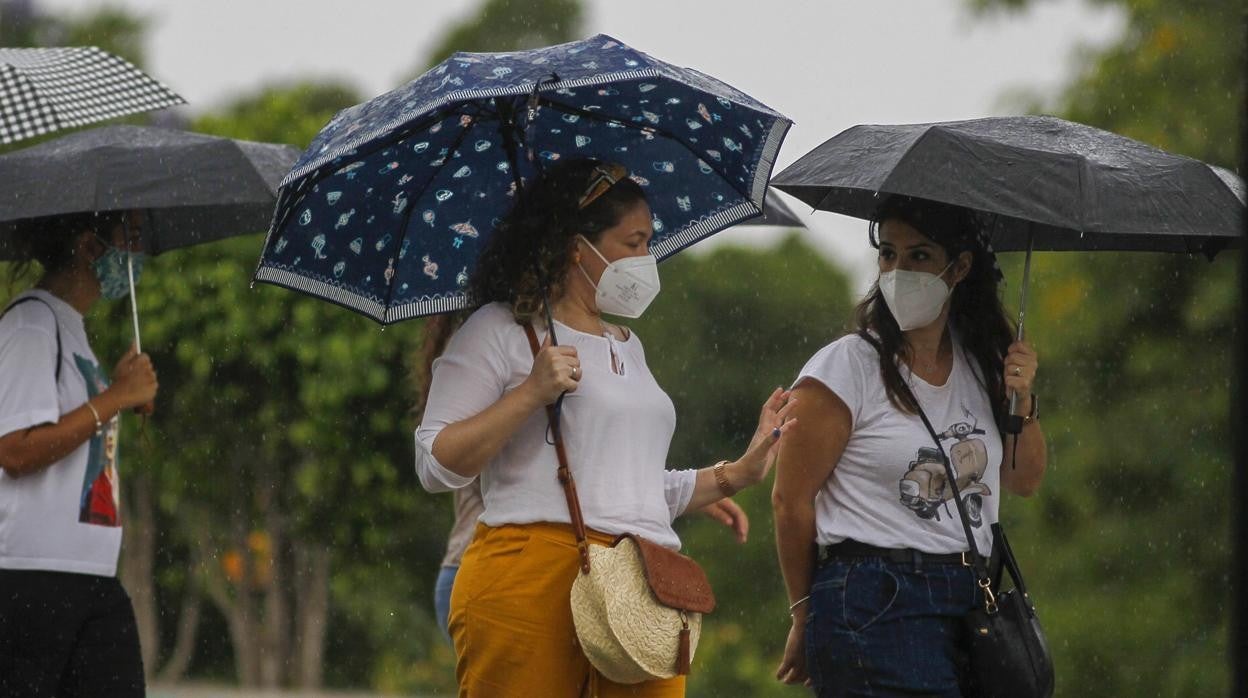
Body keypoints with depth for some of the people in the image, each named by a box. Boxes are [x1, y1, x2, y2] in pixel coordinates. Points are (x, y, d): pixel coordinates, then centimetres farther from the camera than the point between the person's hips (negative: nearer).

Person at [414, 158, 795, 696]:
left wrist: (739, 473, 25)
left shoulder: (627, 349, 26)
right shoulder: (499, 333, 4)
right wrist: (530, 393, -12)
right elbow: (435, 466, -5)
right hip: (534, 573, -6)